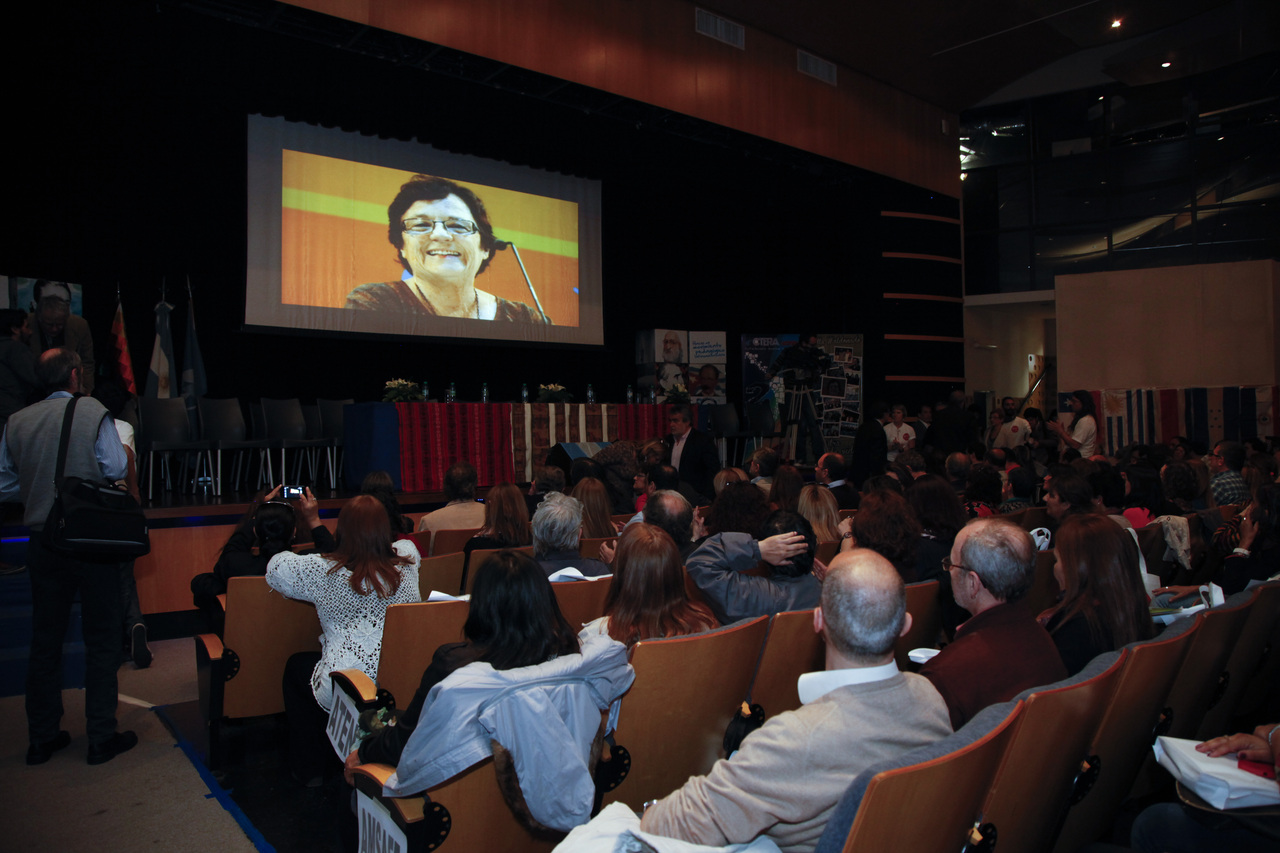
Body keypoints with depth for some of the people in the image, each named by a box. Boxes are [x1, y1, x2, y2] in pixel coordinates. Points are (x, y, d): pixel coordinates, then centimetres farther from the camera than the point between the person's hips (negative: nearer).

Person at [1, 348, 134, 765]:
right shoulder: (93, 412, -10)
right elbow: (117, 471, -13)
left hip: (42, 541, 5)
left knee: (45, 641, 15)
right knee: (101, 640, 6)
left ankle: (42, 738, 24)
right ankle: (101, 737, 11)